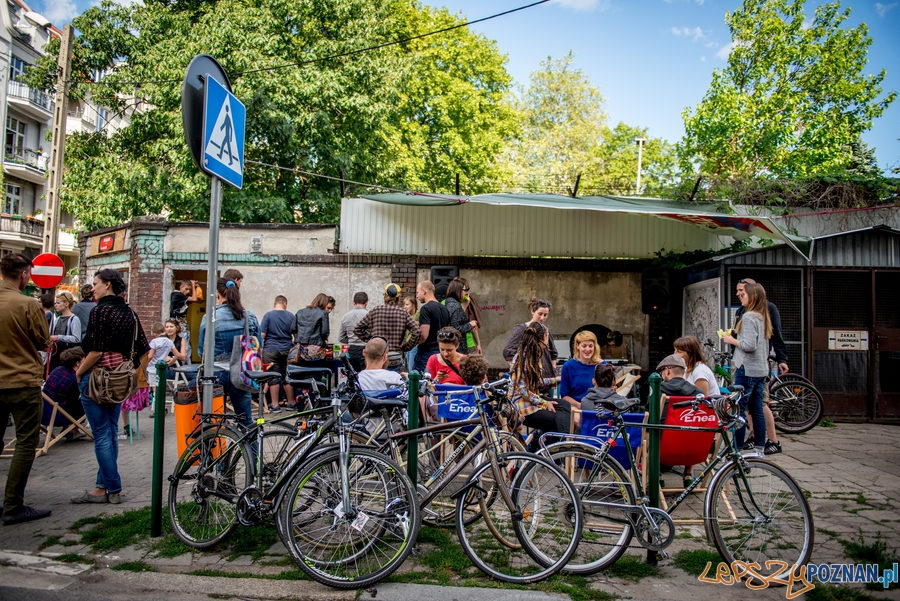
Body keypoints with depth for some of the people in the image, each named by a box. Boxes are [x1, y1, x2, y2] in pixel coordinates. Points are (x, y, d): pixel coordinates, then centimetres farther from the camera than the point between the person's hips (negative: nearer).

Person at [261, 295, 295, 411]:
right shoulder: (291, 316, 2)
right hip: (287, 350, 3)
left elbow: (262, 334, -9)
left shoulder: (268, 315, -7)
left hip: (271, 350, -3)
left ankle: (275, 405, 6)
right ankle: (291, 403, 19)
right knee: (287, 377, 11)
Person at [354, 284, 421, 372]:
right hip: (395, 360, -1)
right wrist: (406, 347, 1)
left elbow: (357, 328, 5)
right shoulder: (403, 313, -1)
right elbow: (417, 332, -9)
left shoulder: (375, 311, 1)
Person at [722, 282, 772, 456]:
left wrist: (732, 340, -9)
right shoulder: (762, 317, 13)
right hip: (761, 369, 9)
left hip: (747, 370, -9)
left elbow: (749, 345, -23)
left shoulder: (749, 317, -15)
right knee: (757, 410, 12)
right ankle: (759, 449, 16)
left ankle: (736, 449, -2)